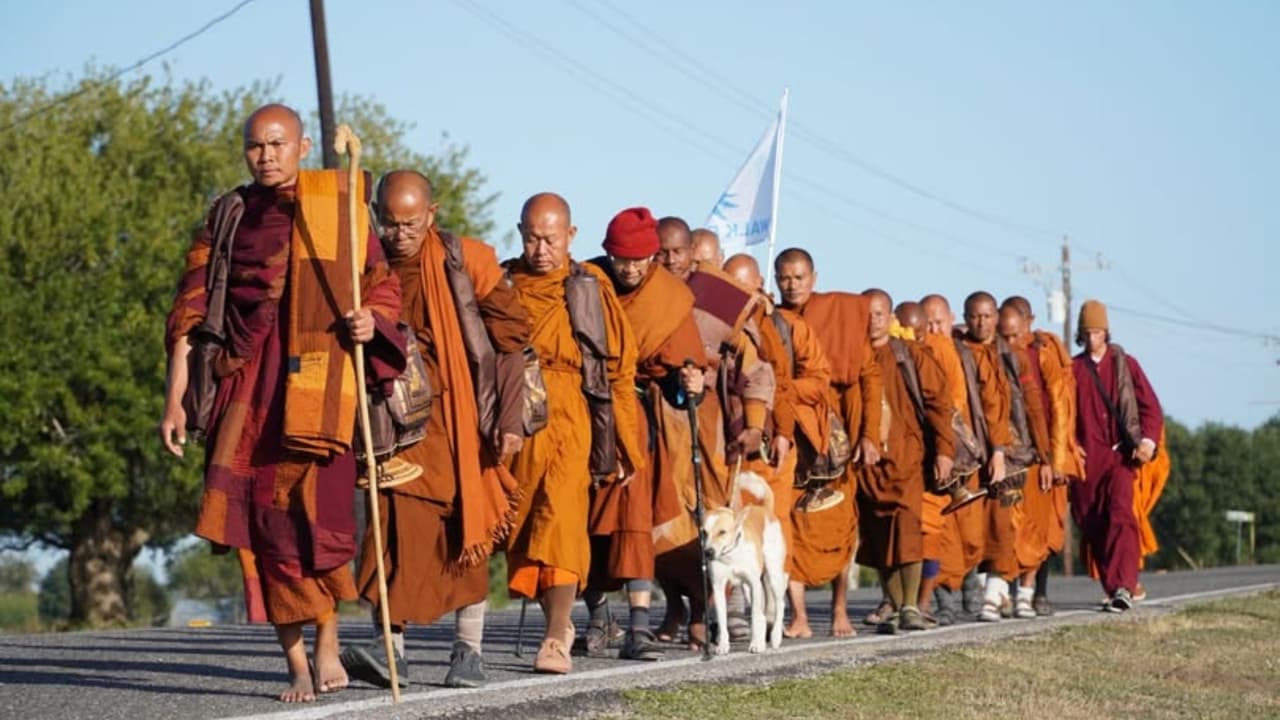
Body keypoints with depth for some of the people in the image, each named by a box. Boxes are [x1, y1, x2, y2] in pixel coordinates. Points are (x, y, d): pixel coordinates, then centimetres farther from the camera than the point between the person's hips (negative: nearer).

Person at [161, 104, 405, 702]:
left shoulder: (339, 206, 7)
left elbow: (383, 286, 14)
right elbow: (191, 311, 9)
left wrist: (373, 319, -9)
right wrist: (174, 399, 3)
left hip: (316, 383, -2)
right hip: (247, 384, 2)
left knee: (311, 512, -14)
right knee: (262, 520, -2)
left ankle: (327, 645, 5)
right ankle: (298, 667, 6)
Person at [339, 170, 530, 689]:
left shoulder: (466, 261, -4)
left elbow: (510, 336, -5)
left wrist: (509, 418, -10)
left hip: (460, 420, -2)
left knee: (466, 529, 3)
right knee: (395, 528, -9)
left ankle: (468, 649, 12)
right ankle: (391, 648, -11)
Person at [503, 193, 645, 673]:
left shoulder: (591, 287, 4)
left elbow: (618, 368, 5)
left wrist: (623, 446, 4)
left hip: (569, 420, -3)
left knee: (560, 515, -17)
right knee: (522, 524, 7)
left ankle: (556, 640, -18)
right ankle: (560, 621, 25)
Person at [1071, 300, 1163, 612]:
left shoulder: (1125, 364, 9)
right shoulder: (1072, 369, 11)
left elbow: (1150, 405, 6)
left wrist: (1148, 439, -8)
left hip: (1120, 454, -2)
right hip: (1086, 458, 2)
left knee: (1120, 515, -20)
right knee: (1092, 526, 3)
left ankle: (1123, 588, -30)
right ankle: (1113, 589, 15)